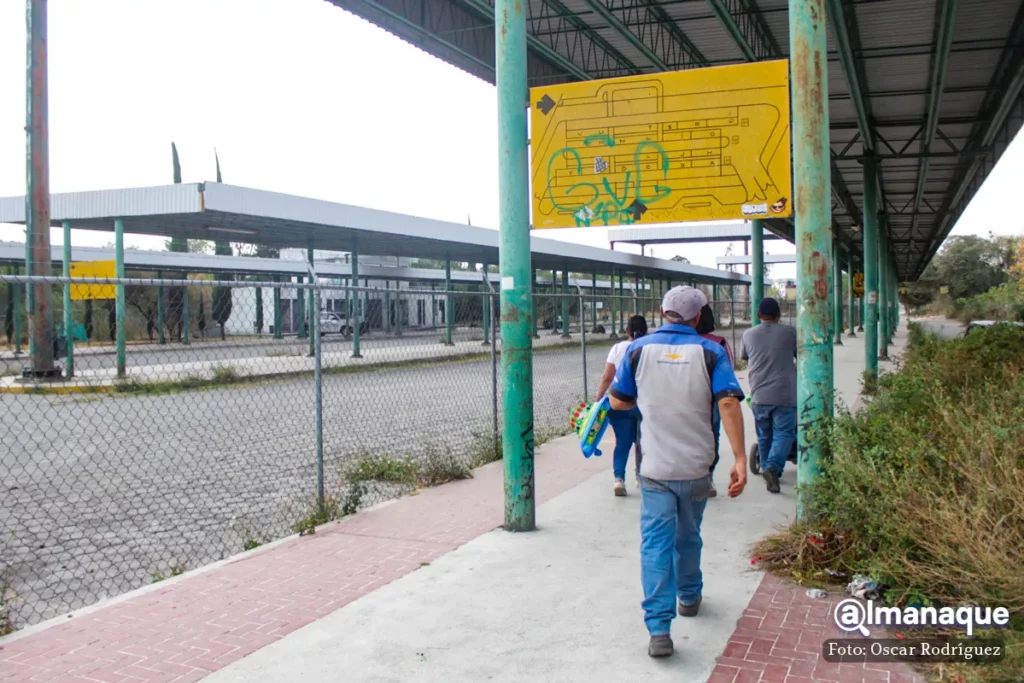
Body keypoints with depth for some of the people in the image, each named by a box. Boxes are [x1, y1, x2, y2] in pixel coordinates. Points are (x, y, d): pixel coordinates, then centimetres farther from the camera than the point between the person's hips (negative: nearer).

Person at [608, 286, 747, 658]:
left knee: (656, 543, -2)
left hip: (655, 468, -1)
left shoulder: (639, 349, -2)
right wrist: (740, 459, -16)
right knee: (688, 537, 21)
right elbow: (728, 404, -15)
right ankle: (689, 598, 42)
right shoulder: (710, 352, -4)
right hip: (696, 466, 1)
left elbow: (617, 401, 5)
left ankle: (659, 629, -10)